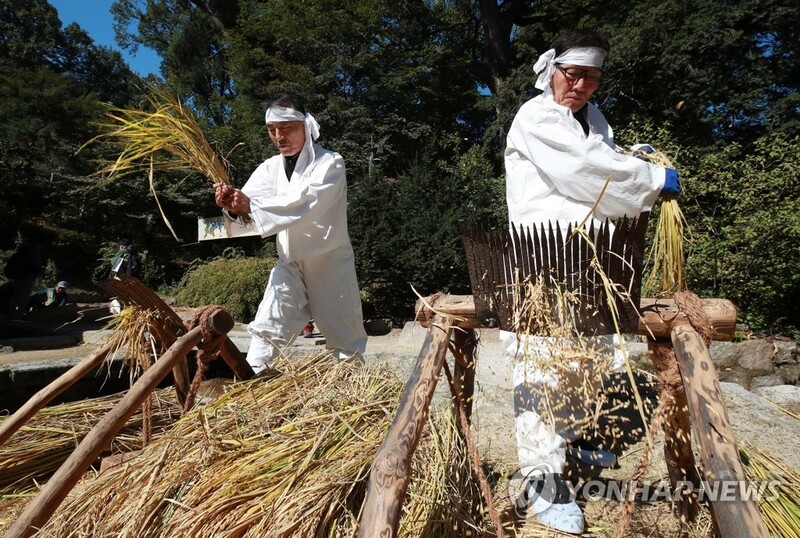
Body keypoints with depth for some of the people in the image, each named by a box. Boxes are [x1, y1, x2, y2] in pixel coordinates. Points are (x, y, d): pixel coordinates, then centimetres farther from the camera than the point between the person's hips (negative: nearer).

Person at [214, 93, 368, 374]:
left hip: (330, 262, -4)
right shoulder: (270, 168, 5)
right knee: (266, 327, -2)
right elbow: (249, 199, -10)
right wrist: (232, 203, -34)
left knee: (344, 334, 8)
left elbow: (305, 203, -29)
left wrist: (251, 206, -37)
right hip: (290, 262, 4)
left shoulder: (330, 163, -13)